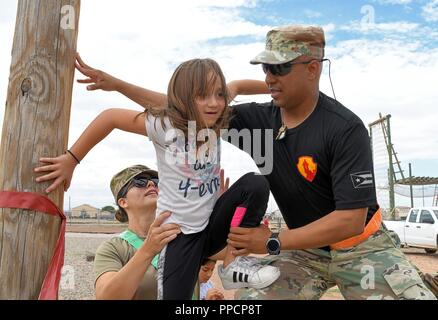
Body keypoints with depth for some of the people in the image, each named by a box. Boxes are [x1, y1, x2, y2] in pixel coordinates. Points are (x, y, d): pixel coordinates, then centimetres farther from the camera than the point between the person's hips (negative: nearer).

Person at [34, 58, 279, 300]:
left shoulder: (217, 125, -3)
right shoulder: (165, 125, -17)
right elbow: (110, 117, -13)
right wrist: (71, 160, -10)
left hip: (211, 225, 4)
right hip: (178, 231, -4)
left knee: (256, 184, -19)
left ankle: (232, 262, -7)